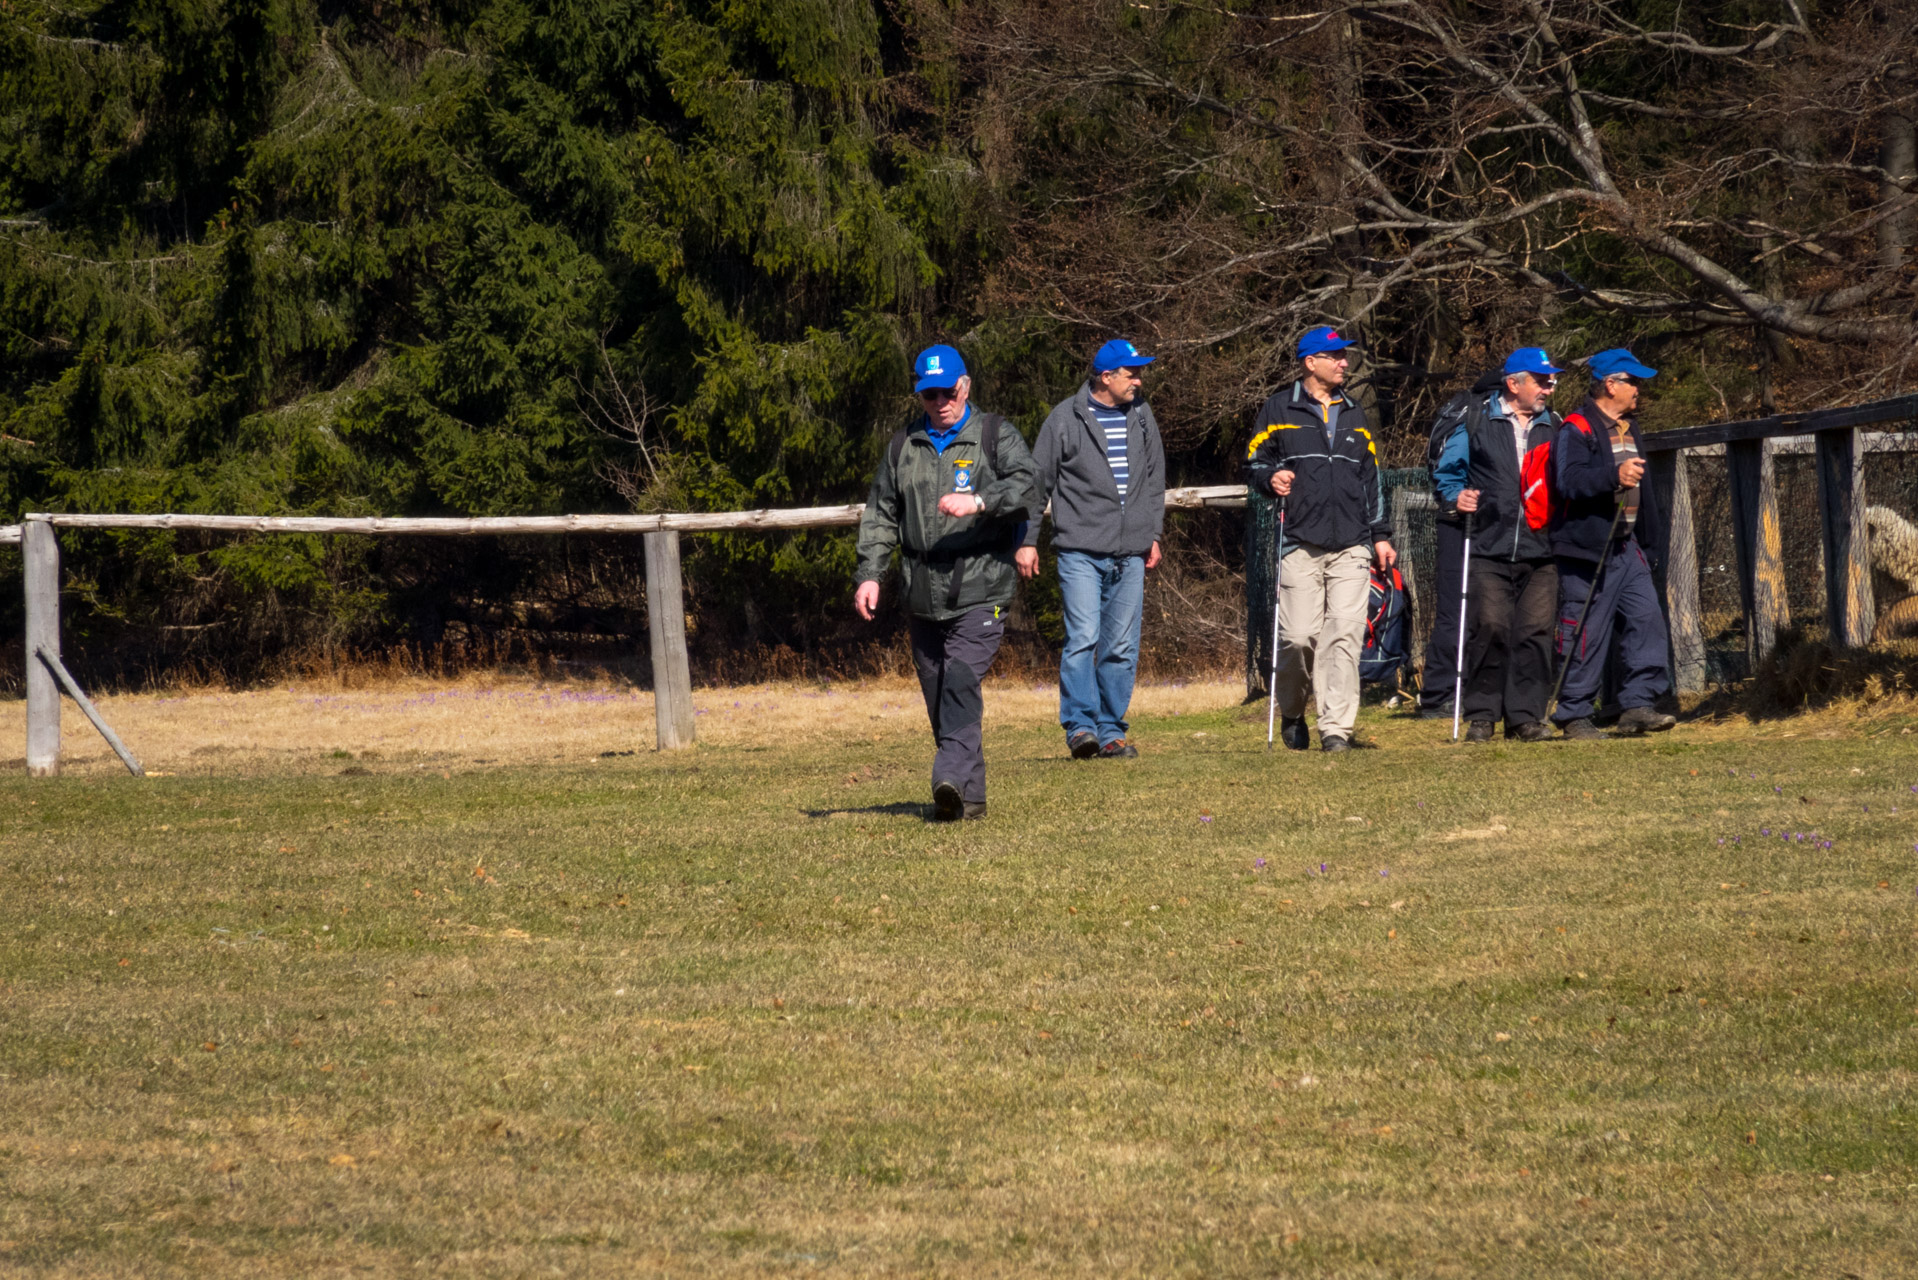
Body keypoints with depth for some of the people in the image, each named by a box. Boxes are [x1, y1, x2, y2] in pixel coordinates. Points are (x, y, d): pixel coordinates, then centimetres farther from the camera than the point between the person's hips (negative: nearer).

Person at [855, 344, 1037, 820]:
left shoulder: (996, 436, 5)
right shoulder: (903, 447, 17)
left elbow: (1025, 486, -11)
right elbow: (880, 515, 19)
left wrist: (979, 501, -28)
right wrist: (870, 574, 8)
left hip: (980, 589, -5)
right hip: (924, 596, 5)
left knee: (961, 680, -22)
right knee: (938, 698, 5)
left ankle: (951, 777, -31)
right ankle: (970, 796, 12)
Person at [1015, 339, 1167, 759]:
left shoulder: (1141, 416, 13)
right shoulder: (1066, 418, -2)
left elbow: (1154, 480, 23)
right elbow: (1037, 483, 2)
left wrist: (1154, 535, 17)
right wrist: (1028, 539, 0)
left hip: (1130, 553, 4)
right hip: (1081, 550, -4)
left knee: (1122, 647, 4)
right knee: (1083, 638, -14)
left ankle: (1111, 731, 10)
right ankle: (1080, 727, -11)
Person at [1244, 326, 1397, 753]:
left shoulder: (1354, 415, 21)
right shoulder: (1280, 410, 8)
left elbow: (1371, 478, 24)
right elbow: (1253, 462, 10)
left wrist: (1380, 534, 18)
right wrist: (1271, 477, -13)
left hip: (1351, 547, 3)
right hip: (1300, 545, -3)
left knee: (1345, 636, -8)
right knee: (1299, 636, -7)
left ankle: (1336, 727, -9)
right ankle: (1291, 713, 17)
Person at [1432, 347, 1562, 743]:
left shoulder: (1554, 428, 16)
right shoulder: (1477, 422, 8)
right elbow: (1446, 469, 15)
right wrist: (1456, 496, -4)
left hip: (1540, 554, 2)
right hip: (1490, 549, -2)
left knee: (1535, 631, -4)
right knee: (1490, 627, -11)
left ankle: (1525, 714, 2)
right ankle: (1482, 715, -2)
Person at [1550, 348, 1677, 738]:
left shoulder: (1627, 428, 19)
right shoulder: (1577, 428, -10)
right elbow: (1571, 480, -25)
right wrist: (1614, 476, -37)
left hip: (1625, 546, 8)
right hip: (1586, 548, -8)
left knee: (1646, 618, -3)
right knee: (1587, 632, -6)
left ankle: (1637, 705, -1)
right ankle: (1574, 716, 1)